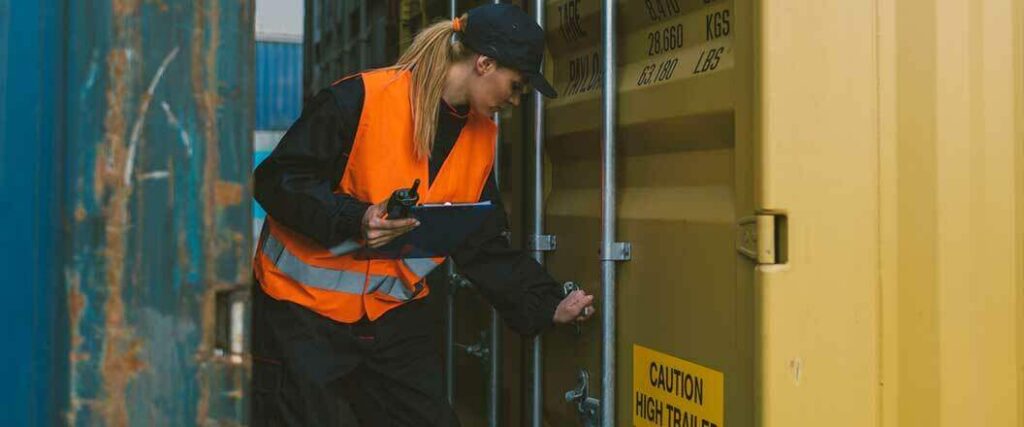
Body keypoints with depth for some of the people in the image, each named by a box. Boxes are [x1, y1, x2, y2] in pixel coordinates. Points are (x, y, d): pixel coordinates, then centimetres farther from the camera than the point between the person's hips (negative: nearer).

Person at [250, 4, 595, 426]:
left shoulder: (482, 136, 5)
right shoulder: (361, 98, -17)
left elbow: (486, 248, 8)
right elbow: (277, 180, -16)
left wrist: (548, 307, 1)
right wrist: (353, 220, -30)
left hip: (396, 313, 6)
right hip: (304, 307, -6)